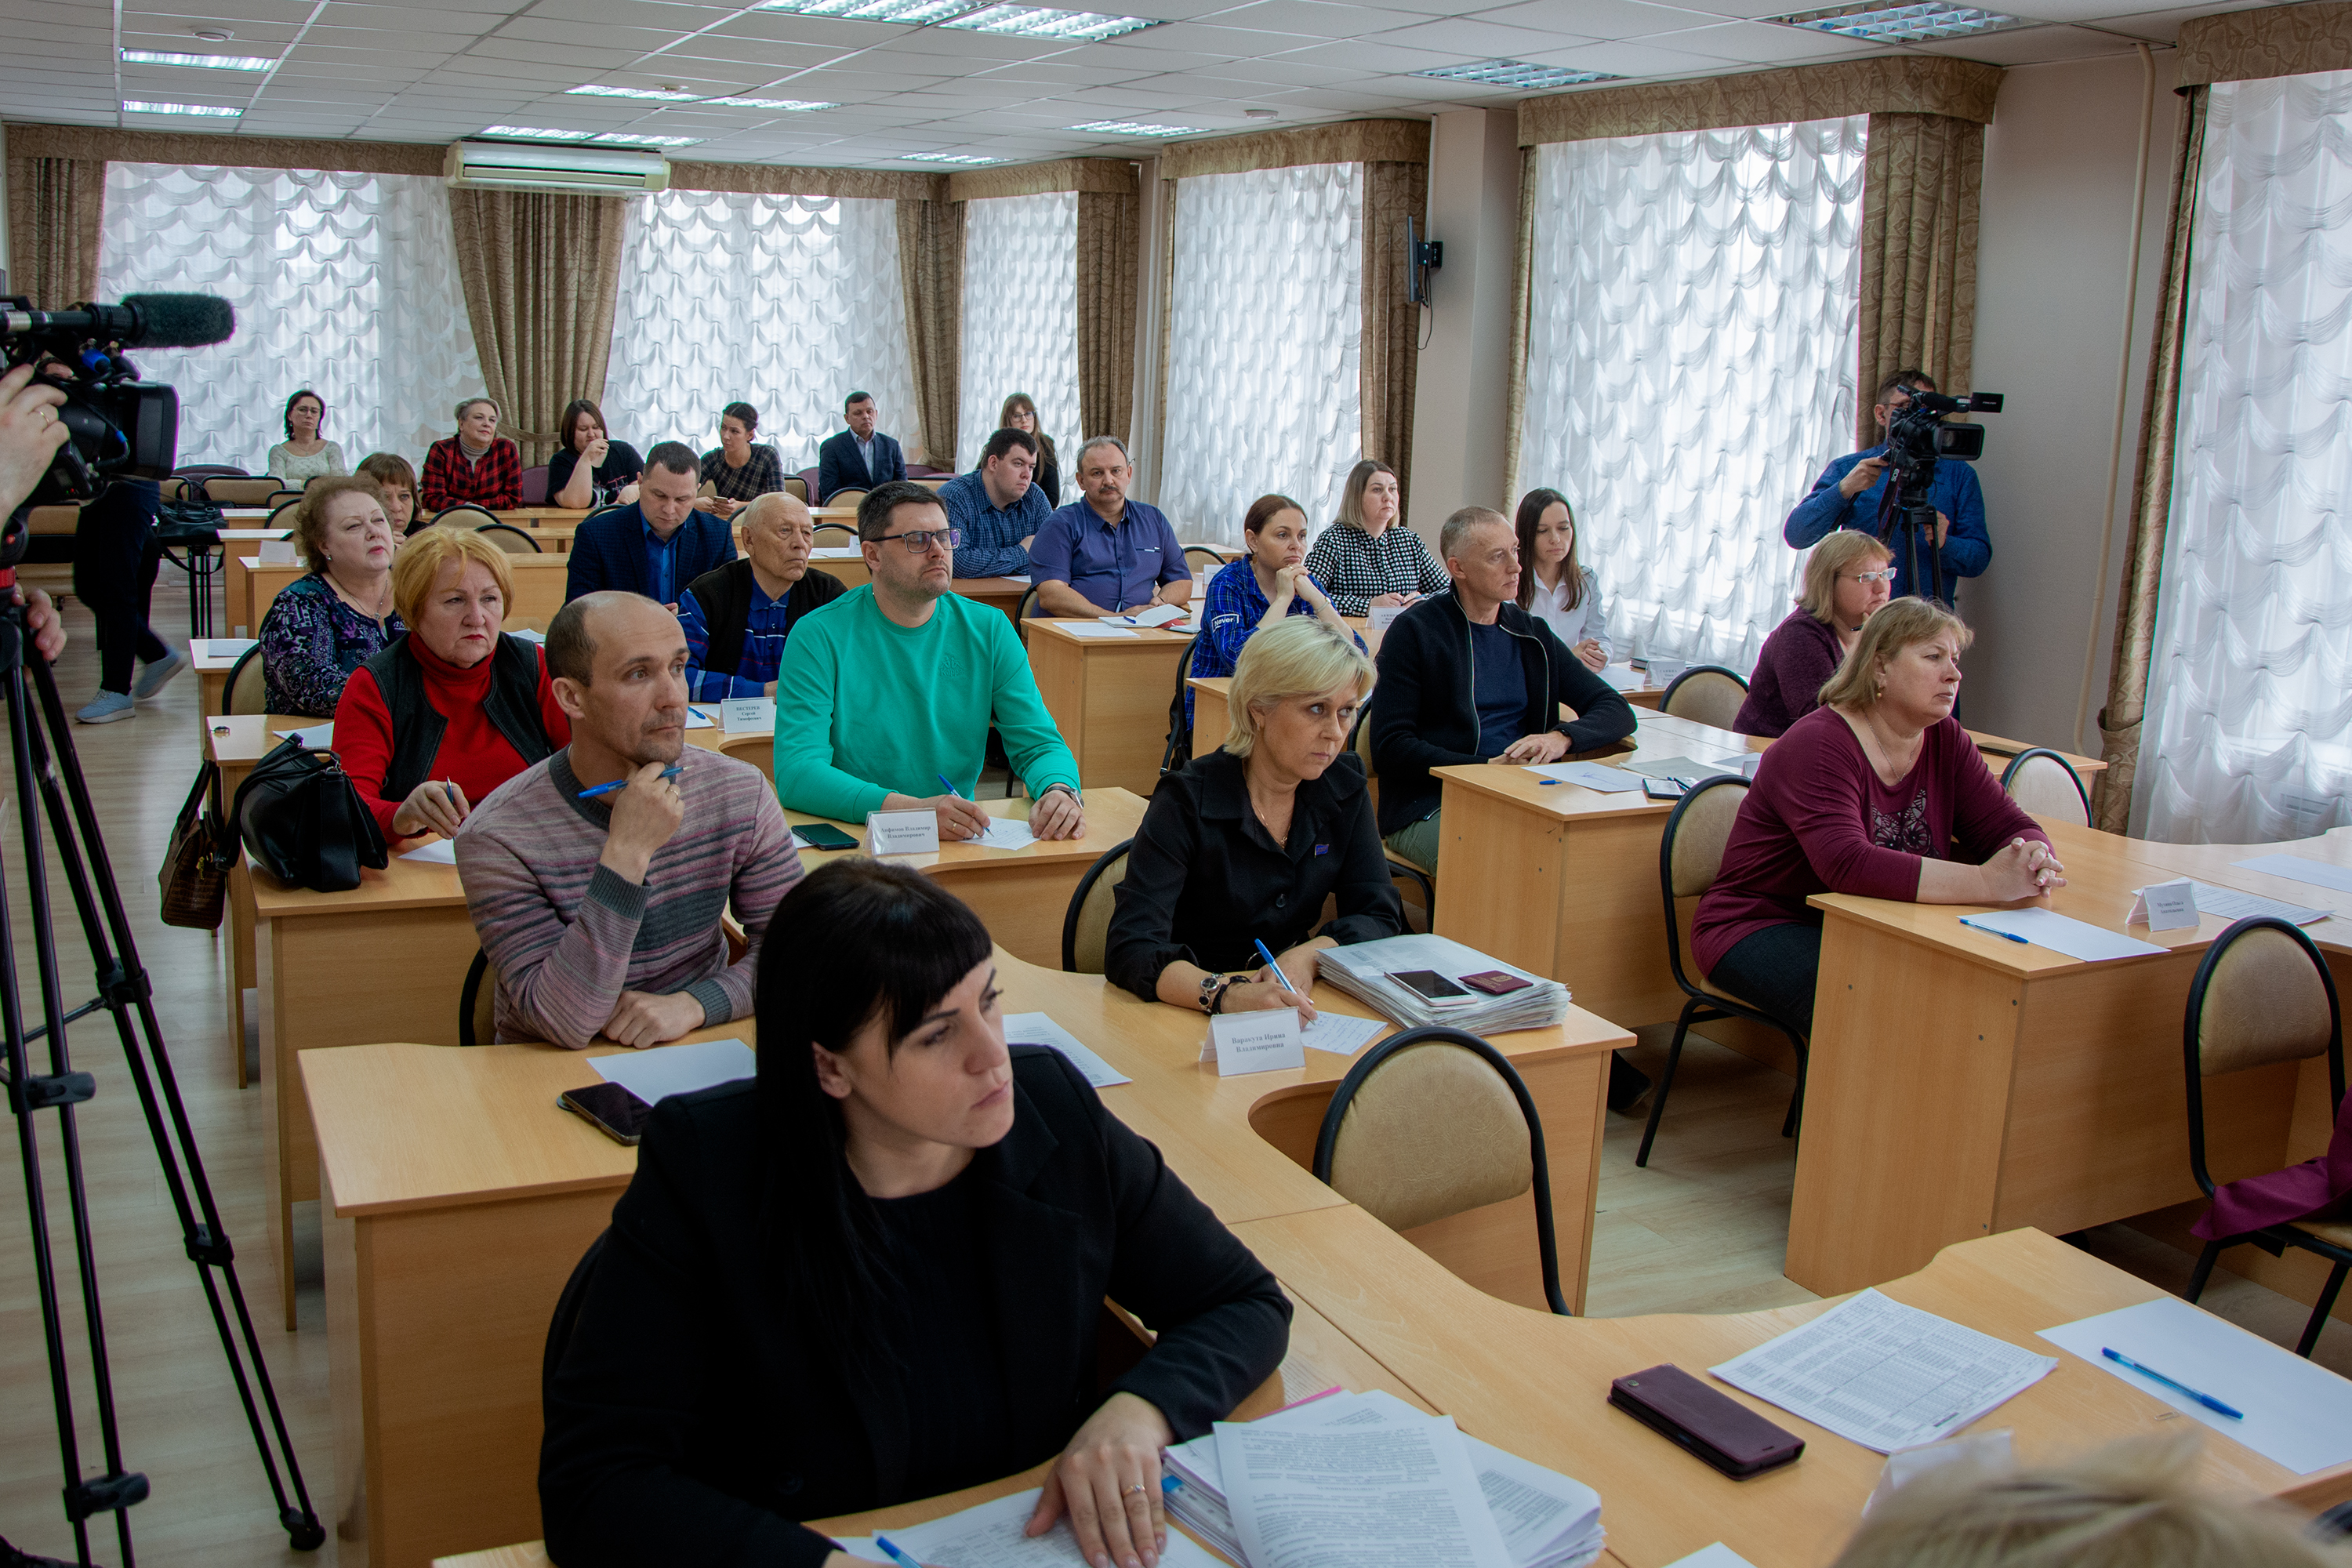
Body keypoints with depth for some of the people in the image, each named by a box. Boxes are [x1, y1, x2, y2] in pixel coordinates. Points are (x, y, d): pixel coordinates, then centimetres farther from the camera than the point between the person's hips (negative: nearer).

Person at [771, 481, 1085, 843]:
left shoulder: (988, 630, 6)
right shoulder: (819, 636, -7)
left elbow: (1040, 743, 4)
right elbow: (795, 772, -17)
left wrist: (1060, 791, -22)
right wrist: (913, 810, -32)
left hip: (960, 840, 3)